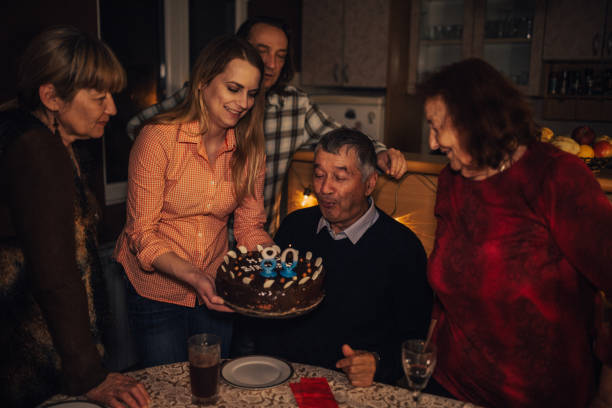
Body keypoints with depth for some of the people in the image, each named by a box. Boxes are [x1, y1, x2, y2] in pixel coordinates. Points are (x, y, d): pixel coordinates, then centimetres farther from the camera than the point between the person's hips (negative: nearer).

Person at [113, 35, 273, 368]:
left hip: (215, 294, 4)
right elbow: (142, 232, -18)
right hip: (157, 293, -4)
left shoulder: (249, 149, -5)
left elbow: (250, 228, 0)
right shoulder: (159, 137, -20)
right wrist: (192, 276, -32)